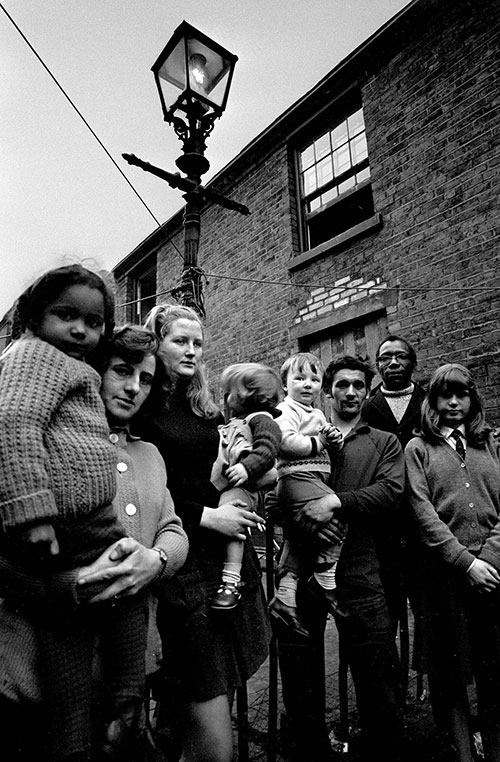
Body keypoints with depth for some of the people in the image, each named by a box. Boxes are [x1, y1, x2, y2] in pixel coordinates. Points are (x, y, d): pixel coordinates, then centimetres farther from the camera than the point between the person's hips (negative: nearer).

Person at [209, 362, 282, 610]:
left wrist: (246, 467, -26)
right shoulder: (233, 423, 31)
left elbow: (267, 451, -14)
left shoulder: (261, 419, 2)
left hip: (240, 487, -9)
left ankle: (231, 581, -26)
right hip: (216, 485, 9)